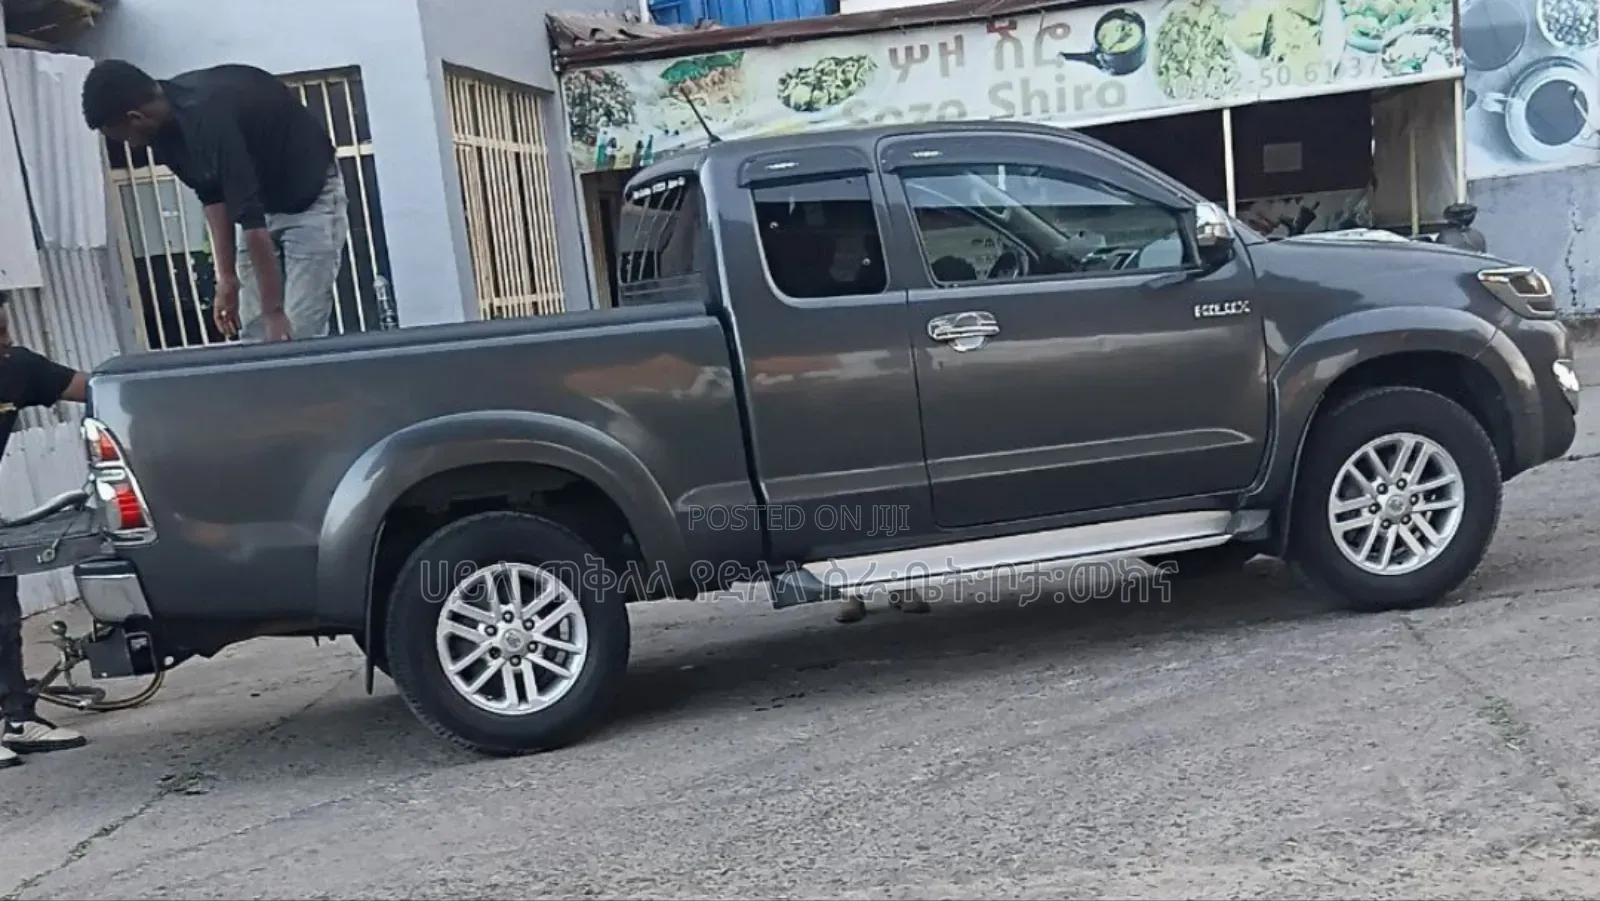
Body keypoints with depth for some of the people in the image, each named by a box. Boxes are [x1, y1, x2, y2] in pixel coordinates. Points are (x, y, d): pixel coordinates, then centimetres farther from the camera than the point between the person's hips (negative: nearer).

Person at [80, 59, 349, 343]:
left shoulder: (208, 118, -34)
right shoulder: (168, 122, -7)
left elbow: (251, 219, -35)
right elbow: (213, 195, 2)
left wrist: (274, 312, -35)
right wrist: (227, 277, -3)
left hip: (311, 202, -8)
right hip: (262, 201, 9)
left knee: (299, 337, -14)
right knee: (253, 337, 4)